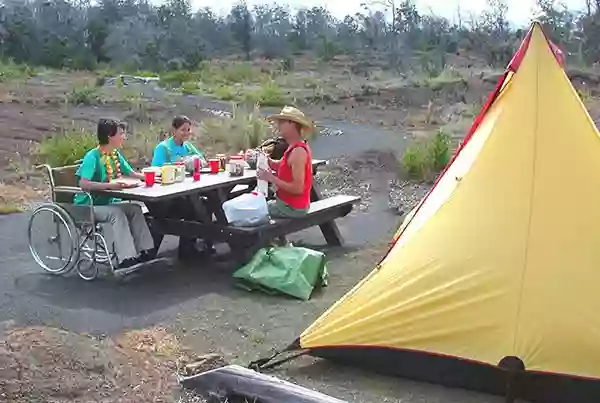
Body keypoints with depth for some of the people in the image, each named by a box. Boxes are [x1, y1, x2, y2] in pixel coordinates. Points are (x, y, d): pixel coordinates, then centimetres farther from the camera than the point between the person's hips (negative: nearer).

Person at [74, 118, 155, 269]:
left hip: (106, 202, 8)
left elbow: (132, 174, 15)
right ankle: (126, 259, -32)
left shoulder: (116, 154, 4)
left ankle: (144, 251, -12)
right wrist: (110, 185, -38)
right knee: (117, 213, -30)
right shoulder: (93, 156, -20)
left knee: (135, 208, -11)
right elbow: (83, 184, -31)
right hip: (87, 206, -8)